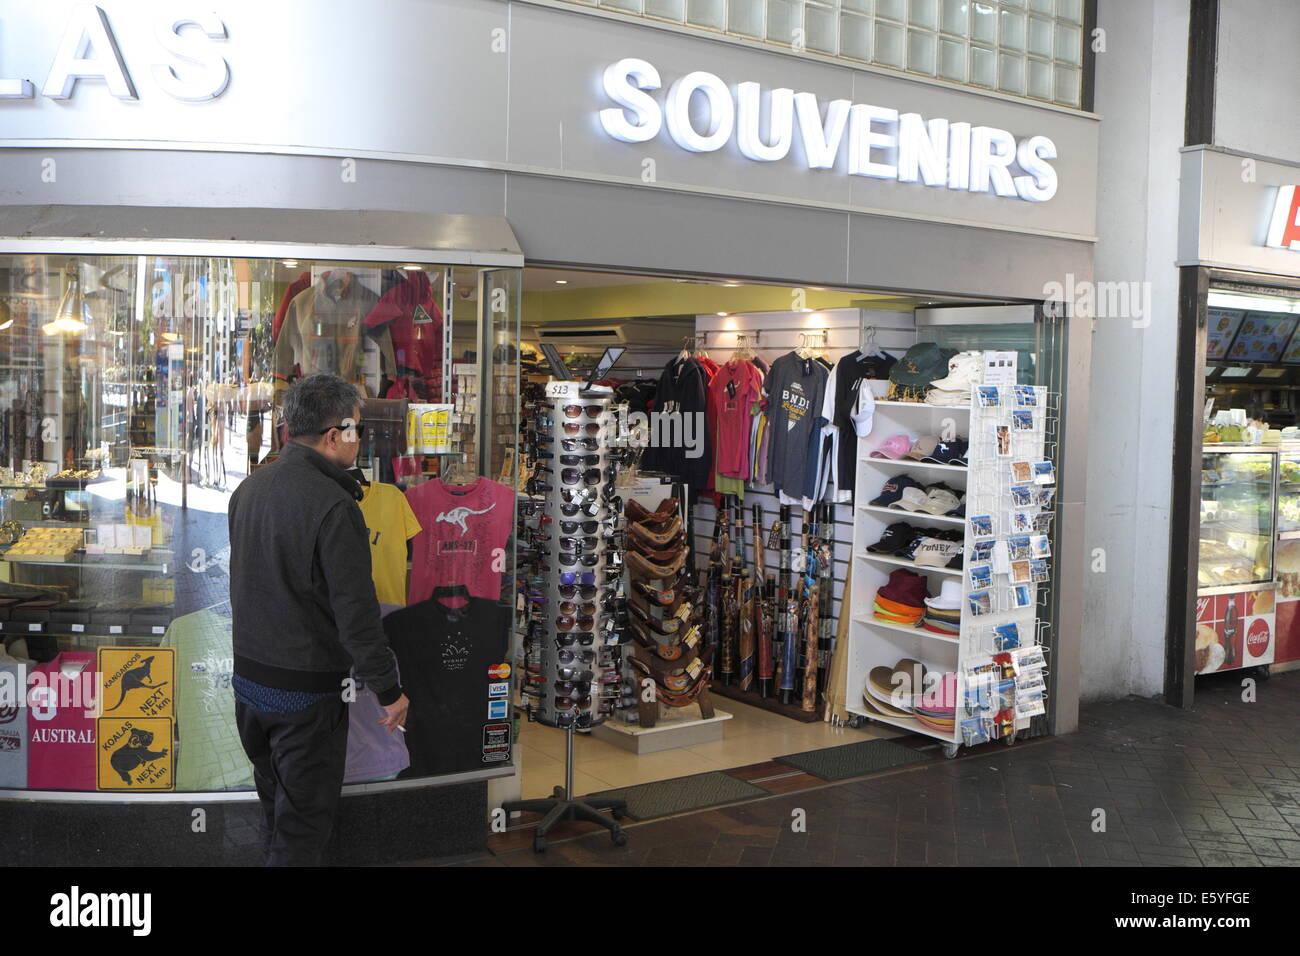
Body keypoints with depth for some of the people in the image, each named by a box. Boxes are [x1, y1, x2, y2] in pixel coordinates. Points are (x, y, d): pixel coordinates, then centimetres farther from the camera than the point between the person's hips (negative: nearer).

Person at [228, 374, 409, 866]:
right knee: (302, 825, 5)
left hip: (248, 678, 8)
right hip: (307, 692, -8)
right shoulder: (333, 505, -23)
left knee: (275, 810, 22)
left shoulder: (249, 488, 3)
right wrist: (389, 690, -13)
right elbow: (356, 613, -23)